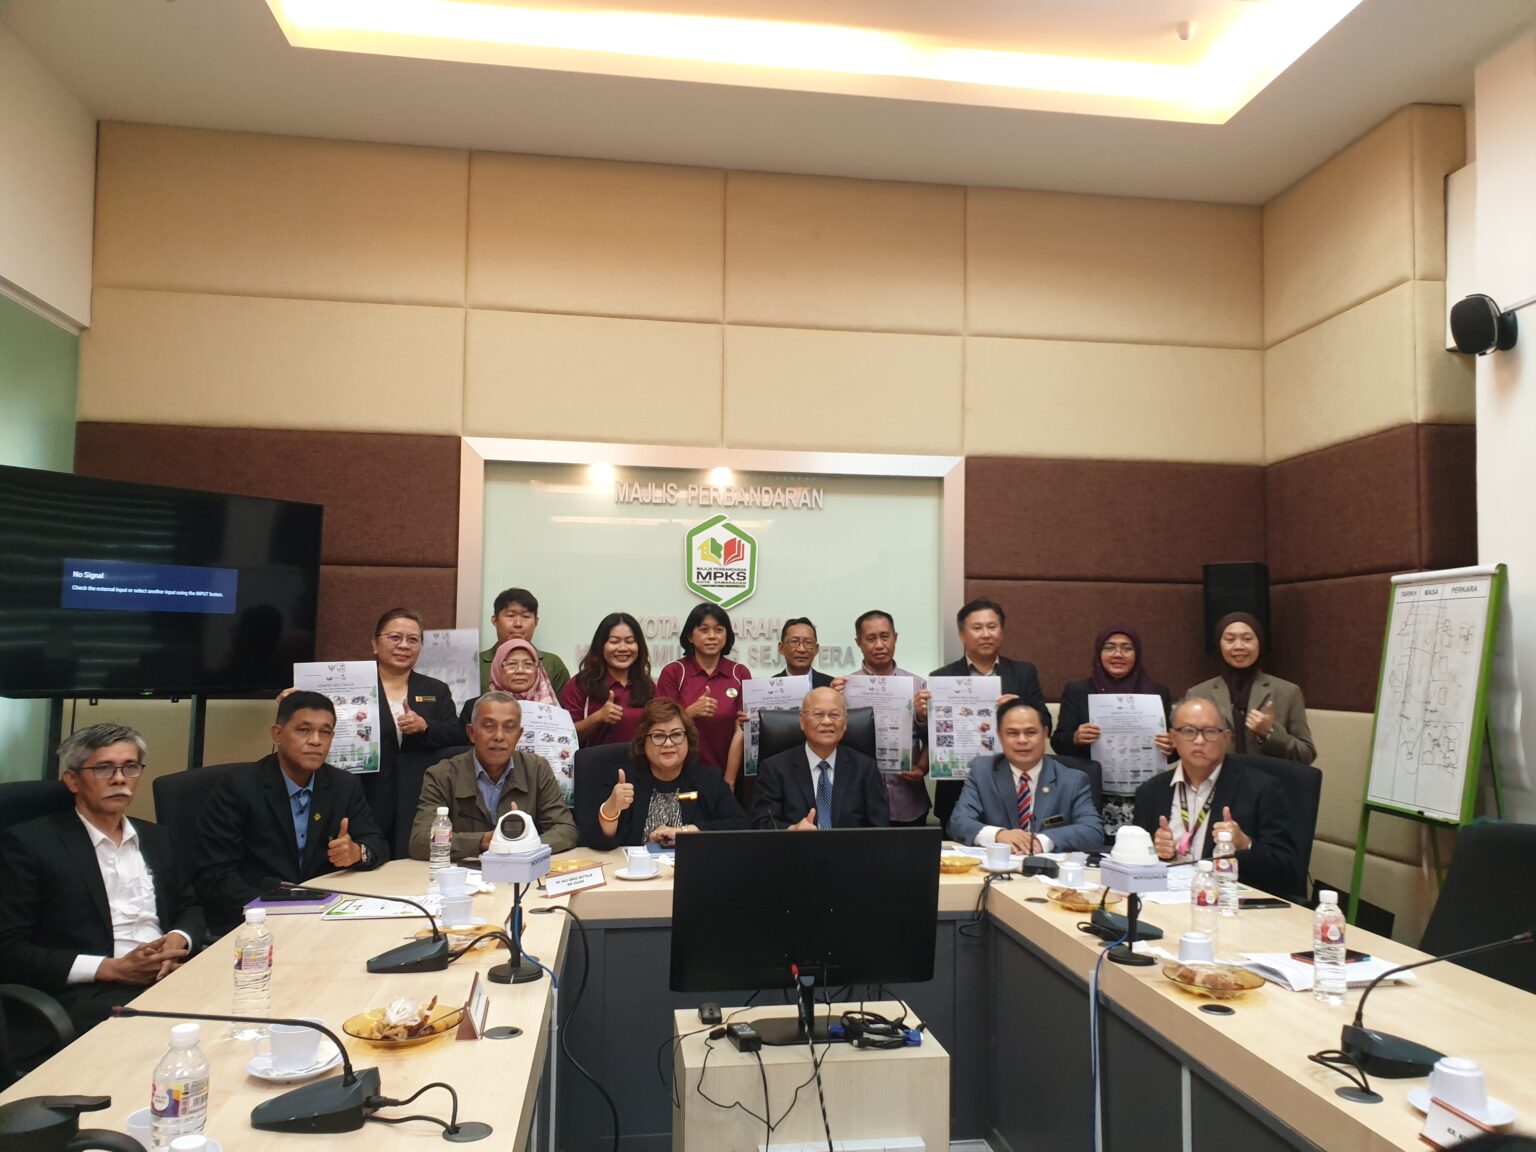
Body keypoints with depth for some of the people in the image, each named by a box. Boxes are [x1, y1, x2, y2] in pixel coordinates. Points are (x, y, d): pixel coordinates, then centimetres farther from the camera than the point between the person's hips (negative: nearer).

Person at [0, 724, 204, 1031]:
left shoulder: (156, 838, 18)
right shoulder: (30, 843, 1)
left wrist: (178, 940, -1)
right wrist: (112, 968, -13)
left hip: (169, 979, 6)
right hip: (89, 996, -6)